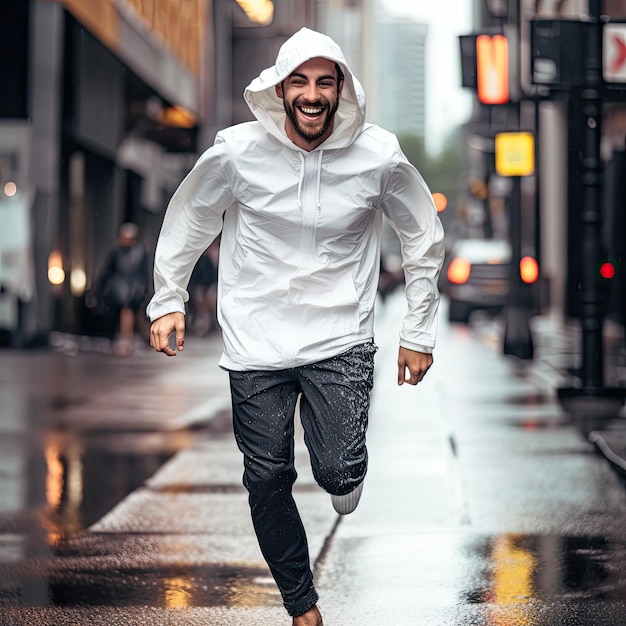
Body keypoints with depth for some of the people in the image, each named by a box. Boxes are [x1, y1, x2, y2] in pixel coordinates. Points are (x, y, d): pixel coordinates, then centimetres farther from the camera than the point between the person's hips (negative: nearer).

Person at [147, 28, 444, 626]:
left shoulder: (379, 155, -7)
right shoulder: (236, 151, -8)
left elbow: (424, 235, 8)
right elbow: (187, 219, 10)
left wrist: (419, 332, 8)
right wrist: (167, 300, 7)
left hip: (342, 341, -1)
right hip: (256, 343, 1)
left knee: (338, 471, -16)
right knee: (268, 481, 5)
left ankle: (346, 472, 23)